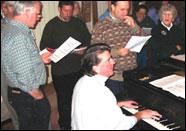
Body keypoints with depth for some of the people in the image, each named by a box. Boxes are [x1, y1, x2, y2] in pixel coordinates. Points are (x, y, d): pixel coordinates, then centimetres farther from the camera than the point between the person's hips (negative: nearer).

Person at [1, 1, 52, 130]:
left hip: (18, 93, 10)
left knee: (26, 124, 22)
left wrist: (39, 59, 15)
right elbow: (26, 78, -29)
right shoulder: (19, 37, -26)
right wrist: (40, 97, -14)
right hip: (29, 95, -10)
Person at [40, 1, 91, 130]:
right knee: (64, 99, 5)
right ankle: (65, 125, 25)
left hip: (79, 69, 3)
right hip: (60, 71, -3)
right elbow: (44, 46, -2)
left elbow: (89, 40, 13)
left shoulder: (79, 23, 8)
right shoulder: (51, 25, -2)